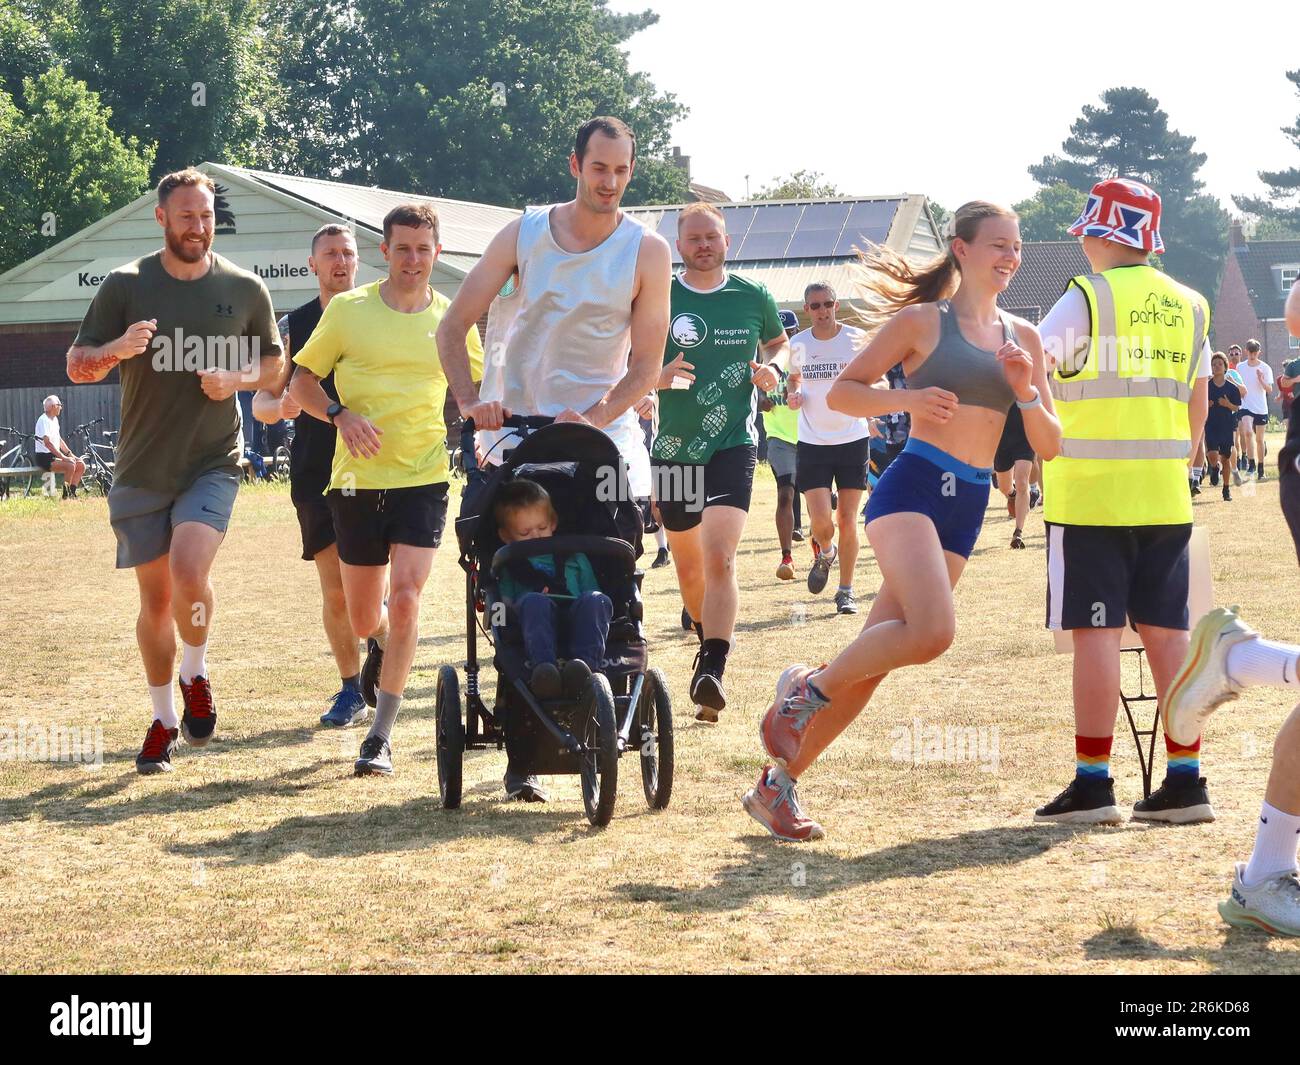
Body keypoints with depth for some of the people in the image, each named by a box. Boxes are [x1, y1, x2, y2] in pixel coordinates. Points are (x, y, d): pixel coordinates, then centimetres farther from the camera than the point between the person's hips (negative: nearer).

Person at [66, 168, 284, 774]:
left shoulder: (245, 290, 2)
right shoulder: (125, 286, -1)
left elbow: (275, 363, 14)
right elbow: (77, 366, -1)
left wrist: (235, 379, -8)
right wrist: (116, 349, -24)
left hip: (213, 463, -1)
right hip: (141, 470, 1)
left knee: (189, 571, -24)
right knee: (156, 598, 8)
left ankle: (196, 677, 4)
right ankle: (163, 720, 25)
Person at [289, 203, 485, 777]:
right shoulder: (347, 310, 0)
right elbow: (301, 380, 5)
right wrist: (341, 415, -13)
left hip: (424, 477, -1)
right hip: (357, 478, 1)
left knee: (404, 598, -17)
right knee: (363, 621, 9)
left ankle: (381, 736, -10)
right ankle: (390, 645, 48)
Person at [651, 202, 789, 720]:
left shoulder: (753, 296, 2)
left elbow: (780, 343, 21)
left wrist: (772, 367, -2)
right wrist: (658, 376, -17)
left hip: (733, 444, -2)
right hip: (674, 447, 2)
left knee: (719, 558, -18)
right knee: (687, 563, 14)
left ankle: (711, 673, -24)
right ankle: (708, 638, 40)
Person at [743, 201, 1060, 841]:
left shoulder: (1023, 339, 15)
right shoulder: (922, 321, 2)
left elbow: (1049, 447, 14)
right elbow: (841, 393, 2)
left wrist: (1026, 392, -5)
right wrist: (907, 399, -15)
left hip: (968, 508, 5)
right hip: (914, 485, -5)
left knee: (875, 658, 1)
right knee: (932, 631, -28)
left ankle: (778, 784, 10)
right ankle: (807, 687, -3)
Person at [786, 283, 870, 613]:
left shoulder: (856, 338, -4)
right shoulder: (798, 344, 2)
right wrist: (793, 394, -2)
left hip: (852, 438, -1)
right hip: (813, 443, 1)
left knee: (847, 518, 0)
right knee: (820, 520, -9)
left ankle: (846, 590, 13)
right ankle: (826, 553, 27)